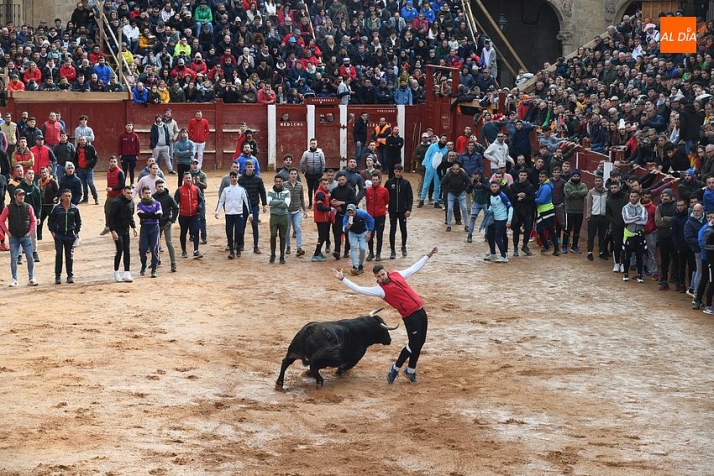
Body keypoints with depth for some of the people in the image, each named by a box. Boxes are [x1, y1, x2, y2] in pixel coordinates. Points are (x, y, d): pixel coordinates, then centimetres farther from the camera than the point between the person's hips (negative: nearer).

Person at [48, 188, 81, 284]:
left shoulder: (74, 209, 3)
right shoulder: (56, 208, -2)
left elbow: (78, 221, 14)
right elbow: (50, 221, 6)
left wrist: (76, 232, 5)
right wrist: (52, 231, -1)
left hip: (70, 235, 1)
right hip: (59, 235, -1)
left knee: (70, 256, 5)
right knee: (58, 255, -4)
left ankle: (70, 276, 12)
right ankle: (58, 276, 1)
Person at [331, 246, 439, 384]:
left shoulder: (397, 275, 8)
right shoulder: (380, 289, -10)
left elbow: (415, 267, 22)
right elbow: (360, 290, -18)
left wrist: (428, 256, 26)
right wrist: (342, 279, -24)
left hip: (421, 312, 6)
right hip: (411, 317, -6)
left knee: (419, 343, 13)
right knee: (413, 345, -8)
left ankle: (411, 370, 29)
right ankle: (396, 368, 12)